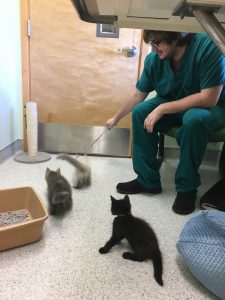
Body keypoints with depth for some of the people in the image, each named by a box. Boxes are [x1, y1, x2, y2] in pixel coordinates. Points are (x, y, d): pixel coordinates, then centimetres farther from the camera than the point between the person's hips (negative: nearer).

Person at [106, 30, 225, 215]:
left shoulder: (208, 46, -27)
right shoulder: (154, 59, -13)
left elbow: (209, 98, -31)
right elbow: (138, 93, 1)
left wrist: (162, 109, -31)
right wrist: (116, 118, 10)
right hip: (173, 104, 5)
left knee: (194, 120, -37)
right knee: (140, 112, -17)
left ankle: (187, 187, -16)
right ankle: (147, 180, -9)